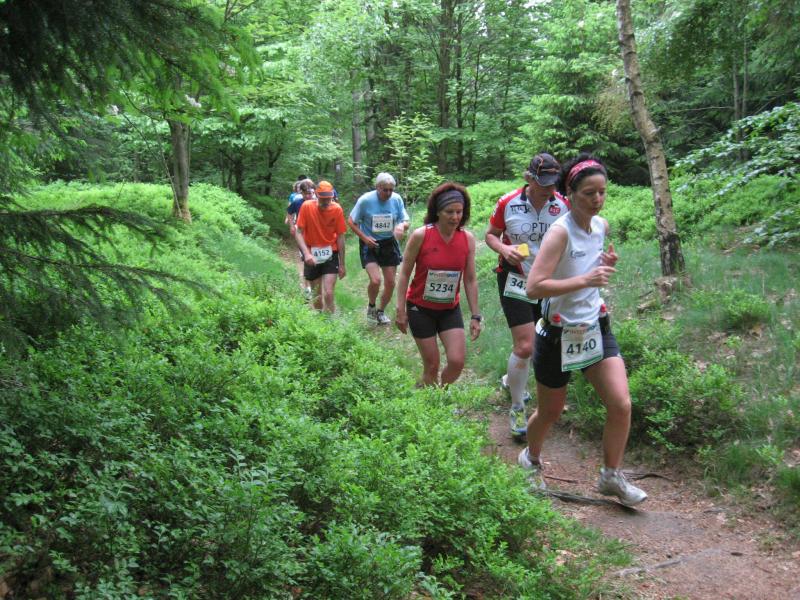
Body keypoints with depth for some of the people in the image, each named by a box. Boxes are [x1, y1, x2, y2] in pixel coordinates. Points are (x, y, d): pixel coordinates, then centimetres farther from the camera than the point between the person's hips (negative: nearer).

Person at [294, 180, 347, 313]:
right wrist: (306, 253, -27)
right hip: (312, 256, 1)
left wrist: (342, 264, 0)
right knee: (316, 295, 12)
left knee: (328, 294, -14)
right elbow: (299, 233, -11)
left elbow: (340, 237, -4)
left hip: (330, 255, -1)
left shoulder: (337, 209, -11)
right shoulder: (307, 206, -12)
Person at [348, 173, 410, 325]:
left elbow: (406, 221, 1)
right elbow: (351, 222, -6)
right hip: (370, 245, -4)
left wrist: (402, 226, -24)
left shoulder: (397, 199, -7)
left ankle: (381, 311, 34)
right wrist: (364, 238, -19)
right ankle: (371, 306, 12)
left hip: (389, 244, 4)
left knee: (390, 283, 9)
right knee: (375, 280, -20)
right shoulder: (365, 200, -15)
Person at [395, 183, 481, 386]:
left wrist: (475, 316, 1)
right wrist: (400, 310, -9)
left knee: (457, 362, -6)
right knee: (431, 365, 1)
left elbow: (470, 280, 1)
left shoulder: (468, 239, -6)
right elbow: (404, 273, -8)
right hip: (421, 308, -3)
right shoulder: (420, 235, -16)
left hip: (450, 310, 3)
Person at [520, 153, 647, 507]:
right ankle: (531, 459, 43)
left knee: (622, 404, -5)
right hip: (559, 334, -6)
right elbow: (533, 288, -29)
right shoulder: (560, 232, -21)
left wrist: (608, 265, -3)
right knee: (550, 413, 12)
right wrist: (585, 280, -35)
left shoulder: (601, 225, 1)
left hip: (595, 328, 6)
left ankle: (611, 476, 16)